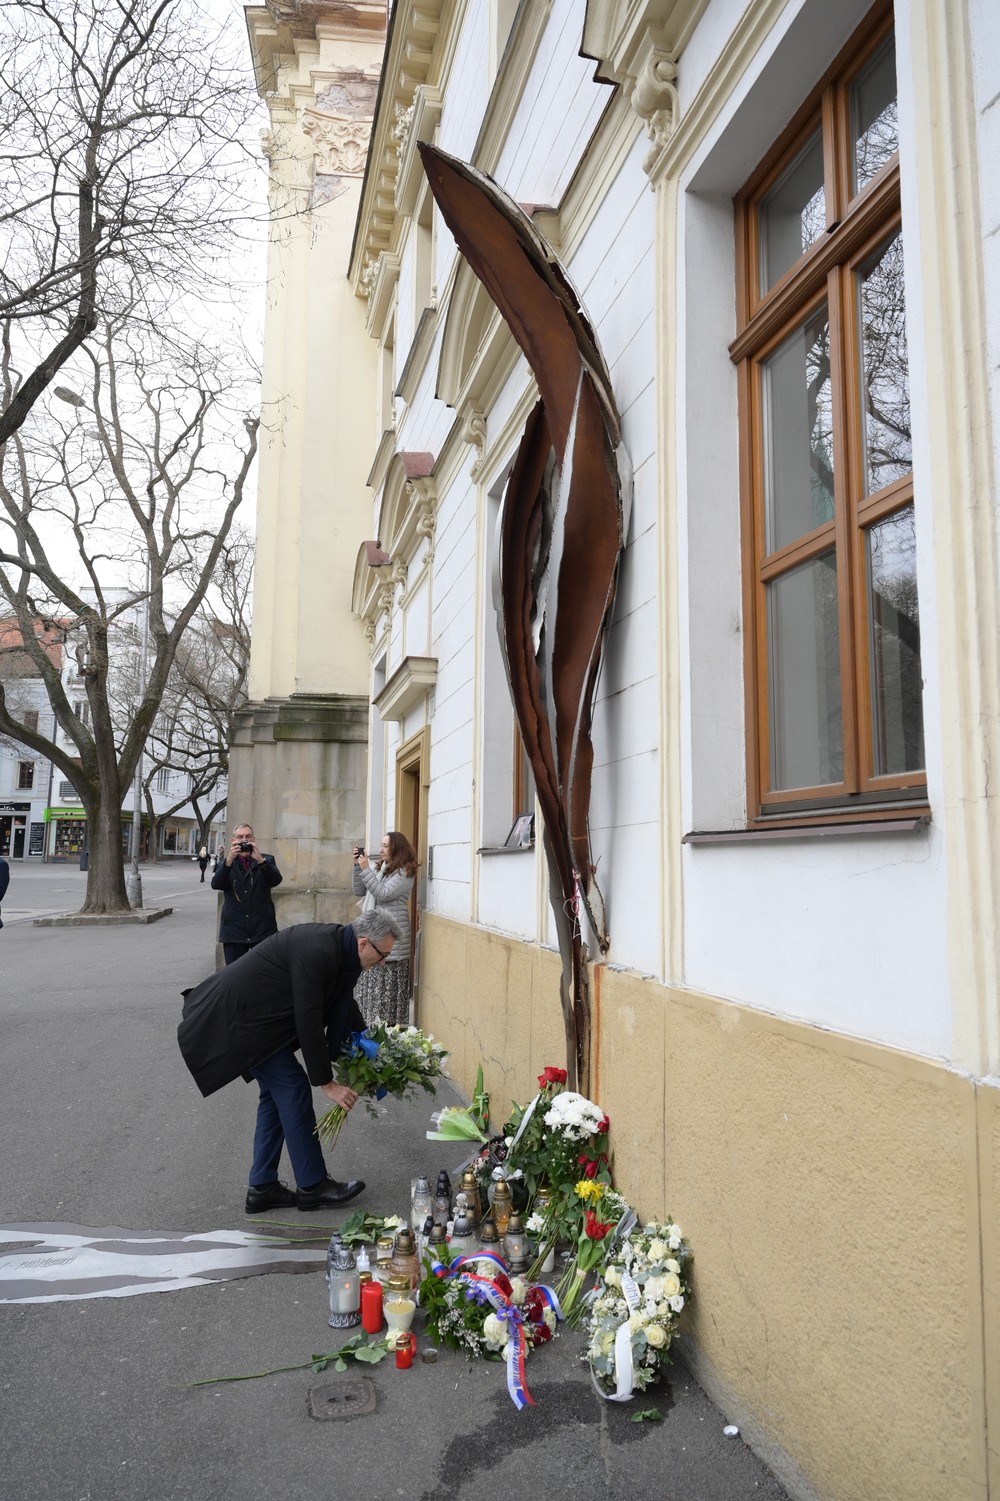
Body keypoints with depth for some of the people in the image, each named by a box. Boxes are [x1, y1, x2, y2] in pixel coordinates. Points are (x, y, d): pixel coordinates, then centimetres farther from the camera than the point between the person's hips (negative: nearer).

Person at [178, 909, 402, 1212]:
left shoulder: (342, 949, 0)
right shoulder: (317, 951, -29)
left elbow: (342, 1004, 16)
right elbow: (308, 1022, -26)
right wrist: (327, 1083, -18)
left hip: (250, 1011, 10)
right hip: (239, 1014, -10)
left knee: (277, 1092, 11)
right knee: (292, 1086, -6)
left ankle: (262, 1188, 19)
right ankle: (312, 1186, 5)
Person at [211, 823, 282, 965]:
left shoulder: (267, 860, 10)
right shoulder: (225, 864, 11)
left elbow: (276, 880, -9)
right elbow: (216, 884, -8)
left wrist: (260, 860, -23)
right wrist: (229, 860, -21)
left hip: (263, 929, 0)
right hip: (234, 931, 0)